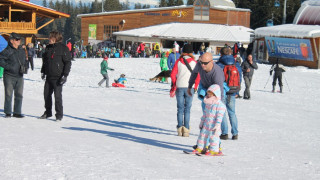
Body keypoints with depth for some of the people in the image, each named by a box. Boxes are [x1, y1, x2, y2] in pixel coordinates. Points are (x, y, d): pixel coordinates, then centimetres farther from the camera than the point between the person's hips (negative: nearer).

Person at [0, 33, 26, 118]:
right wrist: (8, 67, -19)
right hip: (9, 76, -5)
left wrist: (23, 68, 6)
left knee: (19, 95, 5)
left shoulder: (22, 51, 11)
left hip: (19, 76, 6)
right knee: (8, 95, -1)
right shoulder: (7, 51, -9)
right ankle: (7, 112, 8)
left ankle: (17, 112, 13)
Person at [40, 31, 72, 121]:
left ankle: (59, 114, 4)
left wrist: (65, 75, -16)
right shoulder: (48, 48, 11)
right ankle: (48, 112, 26)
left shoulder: (63, 48, -9)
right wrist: (43, 72, 17)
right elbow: (44, 61, 23)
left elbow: (68, 63, -10)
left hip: (58, 77, -7)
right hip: (49, 76, 7)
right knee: (46, 94, 11)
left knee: (58, 96, -6)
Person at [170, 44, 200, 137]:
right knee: (187, 109, 5)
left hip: (179, 87, 1)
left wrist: (173, 87, 9)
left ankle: (180, 129, 5)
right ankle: (186, 129, -1)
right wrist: (195, 87, 8)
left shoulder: (178, 61, 3)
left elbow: (173, 74, 1)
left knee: (180, 108, 8)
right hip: (189, 87, -1)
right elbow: (198, 76, -2)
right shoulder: (194, 62, 1)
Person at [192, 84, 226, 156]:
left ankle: (214, 150, 5)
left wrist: (217, 125, -22)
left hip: (214, 126, -8)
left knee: (213, 137, -4)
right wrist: (201, 122, 20)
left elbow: (219, 116, -17)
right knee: (202, 135, 10)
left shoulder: (220, 105, -13)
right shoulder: (208, 104, 12)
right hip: (206, 124, 8)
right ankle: (199, 148, 19)